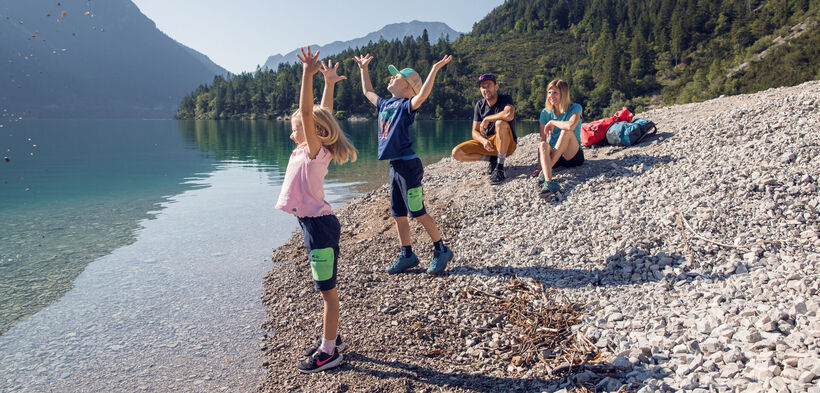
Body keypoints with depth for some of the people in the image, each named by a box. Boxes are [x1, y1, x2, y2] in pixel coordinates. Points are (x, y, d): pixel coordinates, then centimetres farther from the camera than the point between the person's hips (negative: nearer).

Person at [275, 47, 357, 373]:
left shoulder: (315, 151, -13)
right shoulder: (307, 150, 10)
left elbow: (308, 113, -26)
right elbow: (323, 113, 17)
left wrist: (308, 75, -30)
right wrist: (328, 82, 28)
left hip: (319, 225, -9)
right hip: (315, 224, 9)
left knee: (327, 290, 0)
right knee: (326, 289, 18)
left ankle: (329, 352, 9)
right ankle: (332, 338, 31)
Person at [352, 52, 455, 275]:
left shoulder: (407, 105, -7)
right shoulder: (385, 104, 16)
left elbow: (422, 94, -28)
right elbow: (367, 92, 33)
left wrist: (434, 70, -32)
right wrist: (363, 69, 38)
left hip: (408, 164, -8)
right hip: (394, 166, 8)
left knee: (418, 212, -4)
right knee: (398, 214, 11)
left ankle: (441, 250, 10)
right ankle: (407, 255, 22)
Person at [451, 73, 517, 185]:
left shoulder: (505, 99, -11)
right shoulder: (480, 105, 3)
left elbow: (509, 115, -37)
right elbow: (475, 131, 0)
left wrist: (487, 119, -23)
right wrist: (484, 141, -23)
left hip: (507, 143, -5)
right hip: (487, 142, 5)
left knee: (500, 123, -38)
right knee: (456, 153, -14)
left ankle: (500, 168, -30)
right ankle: (492, 158, -1)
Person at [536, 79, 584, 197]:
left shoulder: (575, 108, -7)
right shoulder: (546, 112, 4)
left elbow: (571, 126, -31)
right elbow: (541, 141, -2)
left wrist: (552, 122, -14)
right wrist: (539, 167, -10)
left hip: (573, 155, -3)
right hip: (554, 156, 3)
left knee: (566, 131, -30)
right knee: (544, 145, -30)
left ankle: (544, 173, -33)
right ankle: (548, 182, -54)